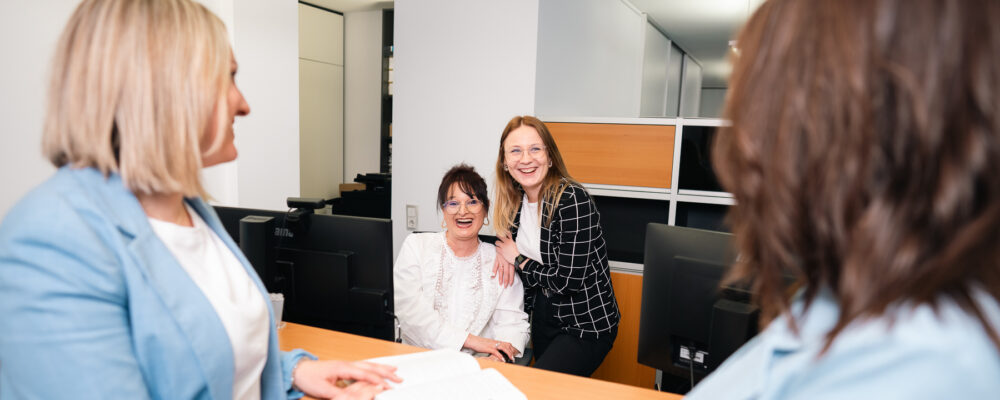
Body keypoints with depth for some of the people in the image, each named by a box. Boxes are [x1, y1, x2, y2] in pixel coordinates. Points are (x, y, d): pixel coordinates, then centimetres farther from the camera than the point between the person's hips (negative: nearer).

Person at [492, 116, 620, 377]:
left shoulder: (572, 199, -23)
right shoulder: (515, 201, -1)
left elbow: (568, 280, -26)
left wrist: (519, 260, -12)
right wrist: (502, 254, -7)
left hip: (586, 325, -7)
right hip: (543, 318, 7)